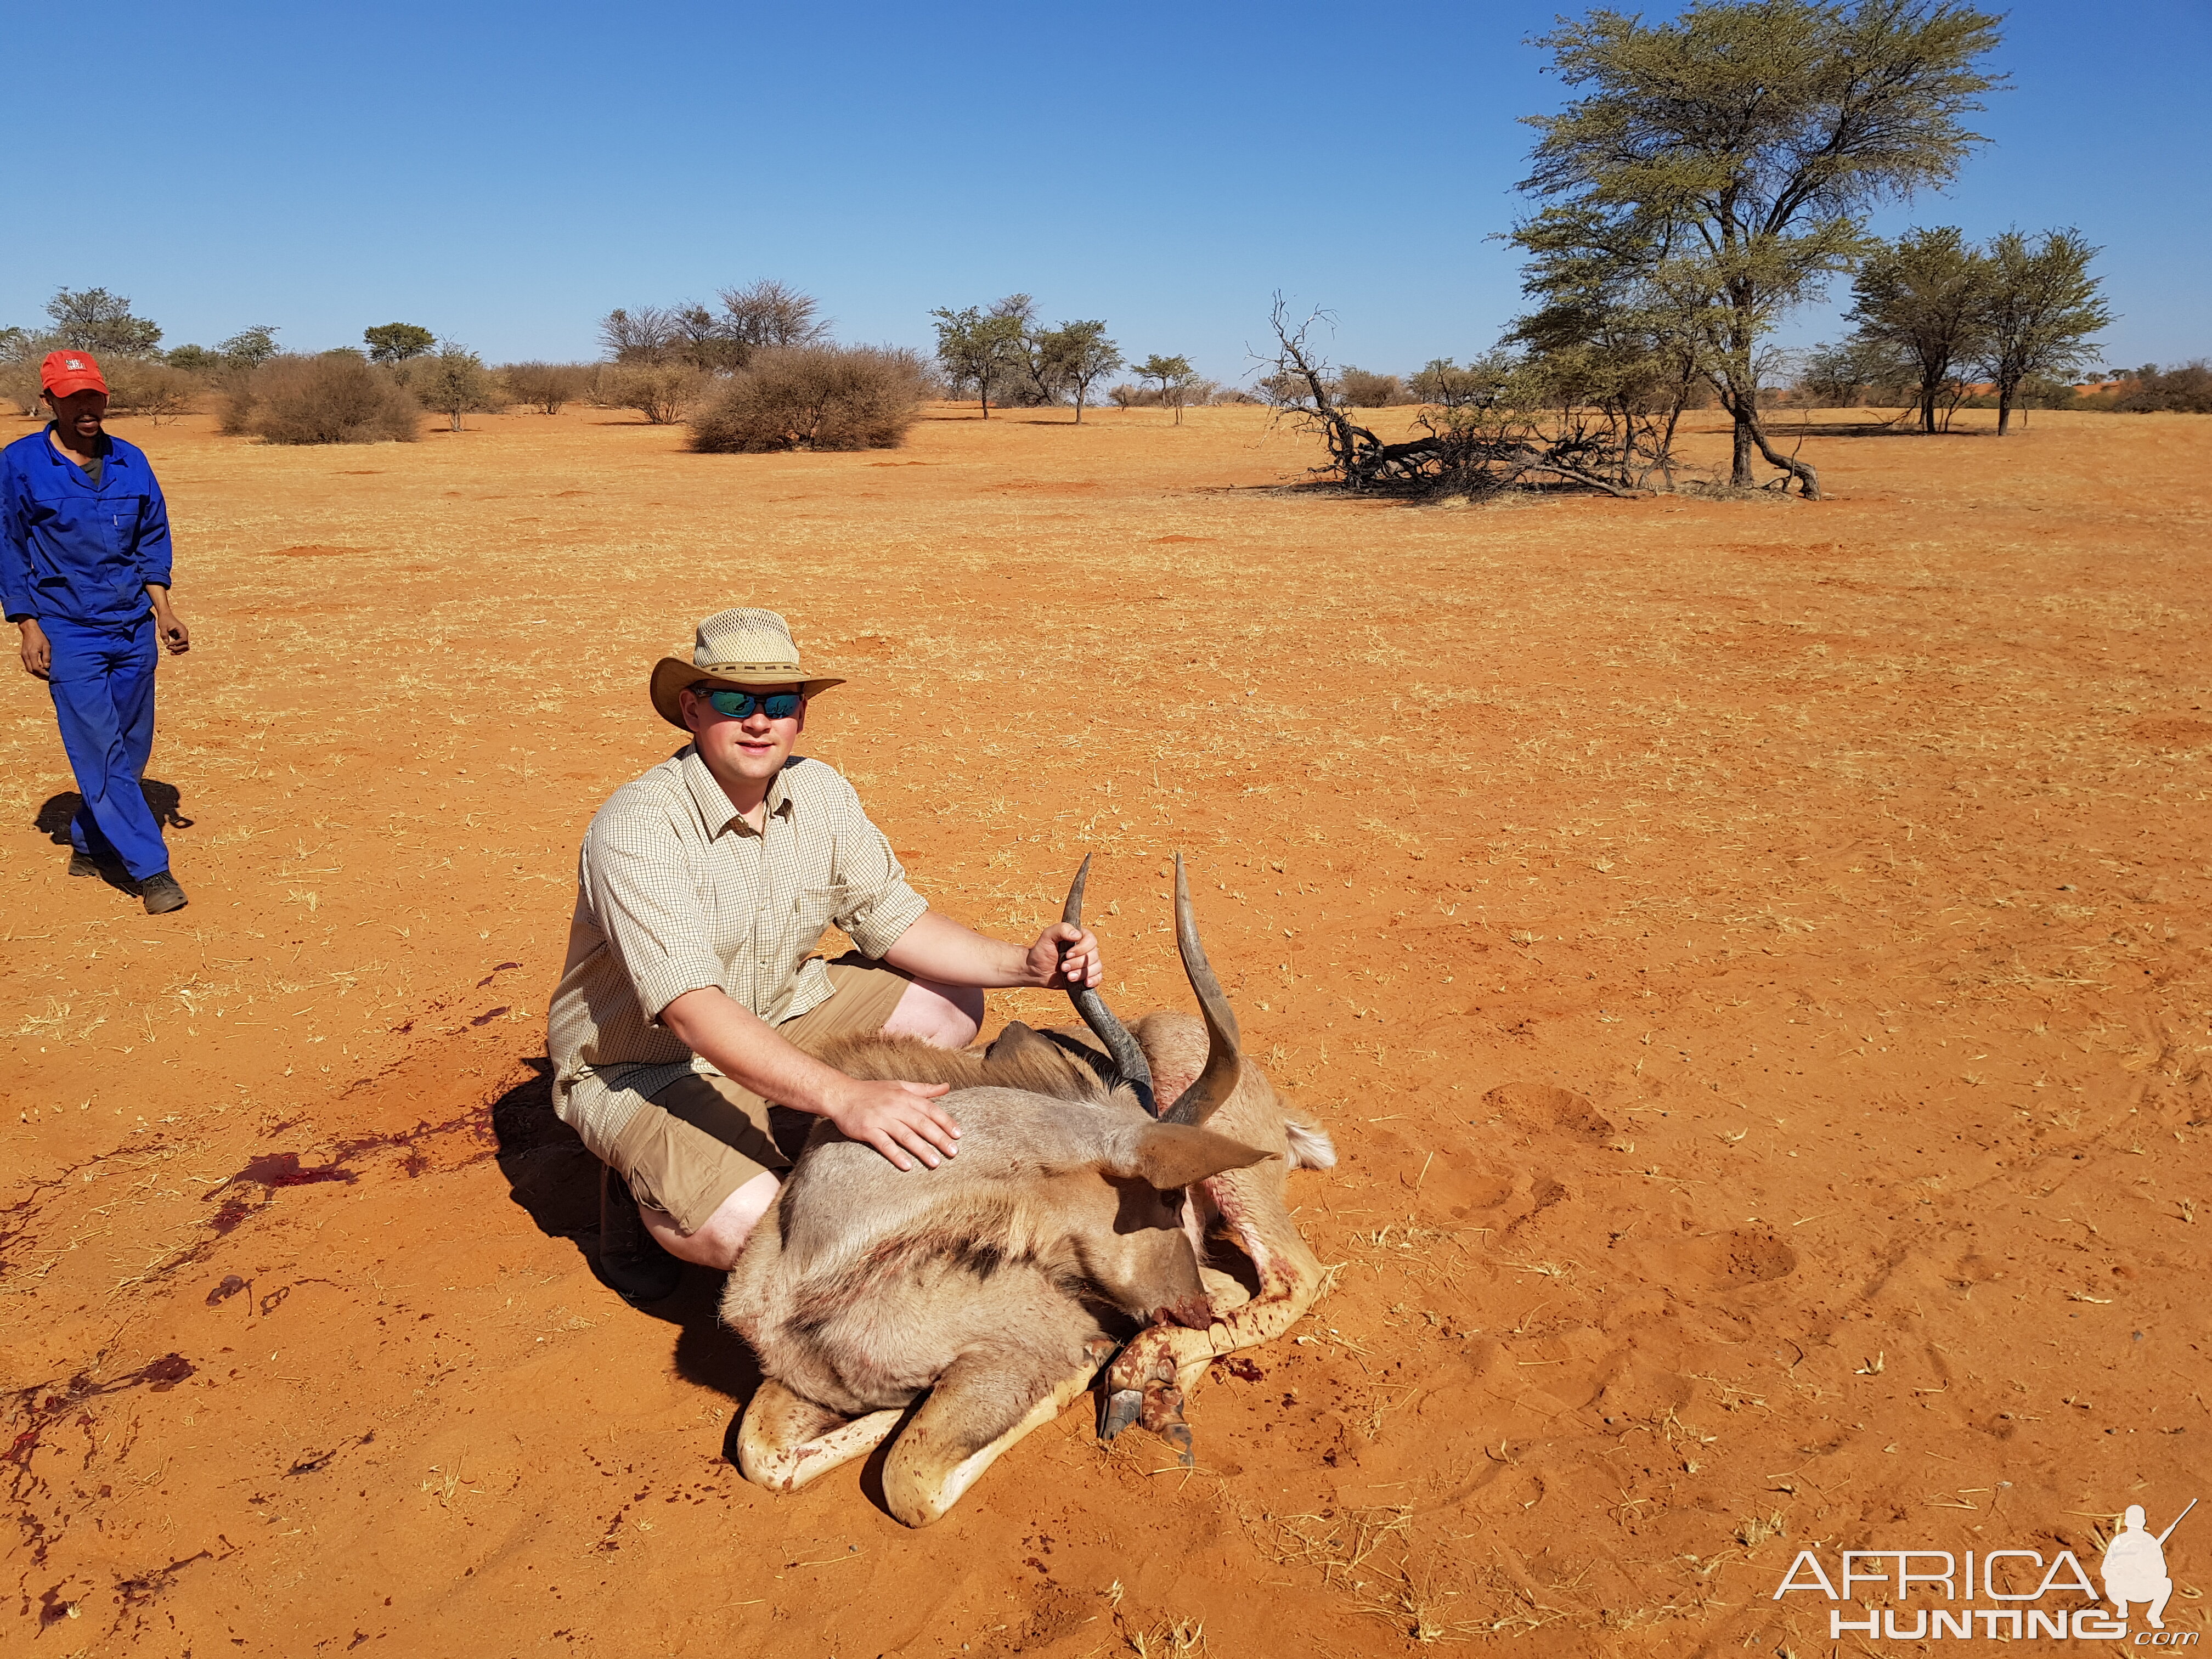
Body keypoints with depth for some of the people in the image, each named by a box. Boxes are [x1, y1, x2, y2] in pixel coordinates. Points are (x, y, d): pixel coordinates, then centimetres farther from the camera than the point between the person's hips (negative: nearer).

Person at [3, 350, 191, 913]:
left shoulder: (131, 461, 8)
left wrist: (163, 610, 4)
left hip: (134, 628, 4)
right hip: (67, 632, -4)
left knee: (132, 748, 8)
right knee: (100, 753, -8)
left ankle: (89, 845, 28)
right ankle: (151, 870, -7)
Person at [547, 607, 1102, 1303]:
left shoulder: (821, 794, -7)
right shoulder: (636, 829, -28)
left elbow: (895, 920, 0)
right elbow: (693, 1010, -38)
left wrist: (1027, 963, -16)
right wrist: (846, 1095, -49)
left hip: (778, 1021, 7)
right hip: (642, 1065, -7)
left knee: (952, 1005, -2)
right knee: (748, 1228, -31)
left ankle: (796, 1142, 5)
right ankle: (643, 1199, 4)